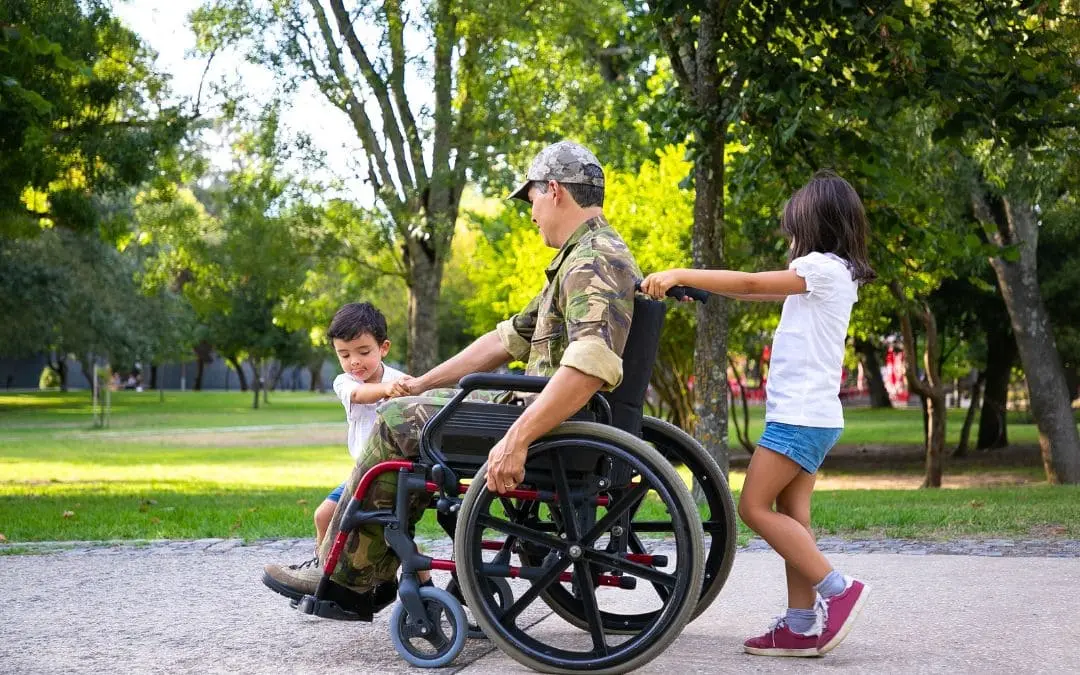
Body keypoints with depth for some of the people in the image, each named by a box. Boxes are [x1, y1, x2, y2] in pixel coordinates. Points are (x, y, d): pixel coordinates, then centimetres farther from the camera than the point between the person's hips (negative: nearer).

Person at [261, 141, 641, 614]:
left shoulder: (595, 261, -17)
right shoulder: (582, 258, 20)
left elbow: (592, 366, -34)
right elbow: (508, 338, 23)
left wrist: (516, 440, -37)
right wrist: (423, 384, 21)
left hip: (558, 430, -11)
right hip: (550, 414, 11)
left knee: (397, 422, -5)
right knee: (407, 409, 15)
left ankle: (344, 574, 6)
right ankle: (375, 573, 12)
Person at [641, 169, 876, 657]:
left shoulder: (824, 268, -11)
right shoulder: (834, 274, 17)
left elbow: (750, 284, -17)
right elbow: (763, 292, 20)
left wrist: (678, 275, -17)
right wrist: (693, 282, 16)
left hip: (800, 415, -10)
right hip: (811, 415, 10)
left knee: (754, 506, -8)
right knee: (790, 514, 7)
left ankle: (837, 590, -9)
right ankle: (802, 624, 6)